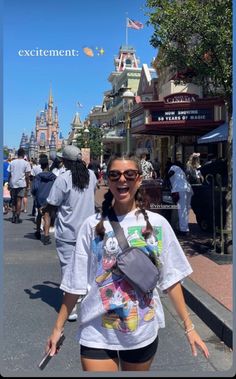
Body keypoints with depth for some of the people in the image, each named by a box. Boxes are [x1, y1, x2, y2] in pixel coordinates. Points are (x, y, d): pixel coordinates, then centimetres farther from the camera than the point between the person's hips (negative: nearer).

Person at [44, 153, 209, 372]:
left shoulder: (157, 223, -5)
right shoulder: (93, 225, -7)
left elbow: (171, 278, 1)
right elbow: (76, 283, -2)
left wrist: (188, 326, 1)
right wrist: (58, 327, 1)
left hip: (143, 332, 2)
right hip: (97, 334, -1)